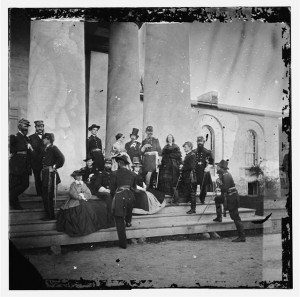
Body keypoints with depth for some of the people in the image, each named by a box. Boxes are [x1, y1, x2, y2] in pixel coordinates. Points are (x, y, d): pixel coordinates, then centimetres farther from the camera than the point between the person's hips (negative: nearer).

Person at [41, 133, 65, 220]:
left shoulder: (53, 148, -11)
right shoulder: (46, 149, 16)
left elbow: (61, 158, -23)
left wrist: (54, 167, -16)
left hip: (50, 174, -9)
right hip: (45, 174, 9)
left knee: (48, 196, -4)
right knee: (44, 195, 13)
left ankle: (51, 216, 5)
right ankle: (48, 214, 23)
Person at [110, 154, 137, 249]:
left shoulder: (114, 173, -3)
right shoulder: (133, 174, 7)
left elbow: (112, 188, 0)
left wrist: (113, 197, 16)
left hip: (119, 197, -3)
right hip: (130, 196, 4)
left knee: (119, 221, 5)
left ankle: (123, 243, 8)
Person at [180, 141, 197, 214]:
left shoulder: (192, 155, -11)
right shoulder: (187, 155, 17)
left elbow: (191, 166, -19)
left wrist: (183, 167, -12)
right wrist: (182, 166, 6)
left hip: (190, 177, -9)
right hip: (186, 177, 9)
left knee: (192, 193, -4)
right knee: (189, 193, 12)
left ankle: (193, 209, 1)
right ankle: (192, 208, 18)